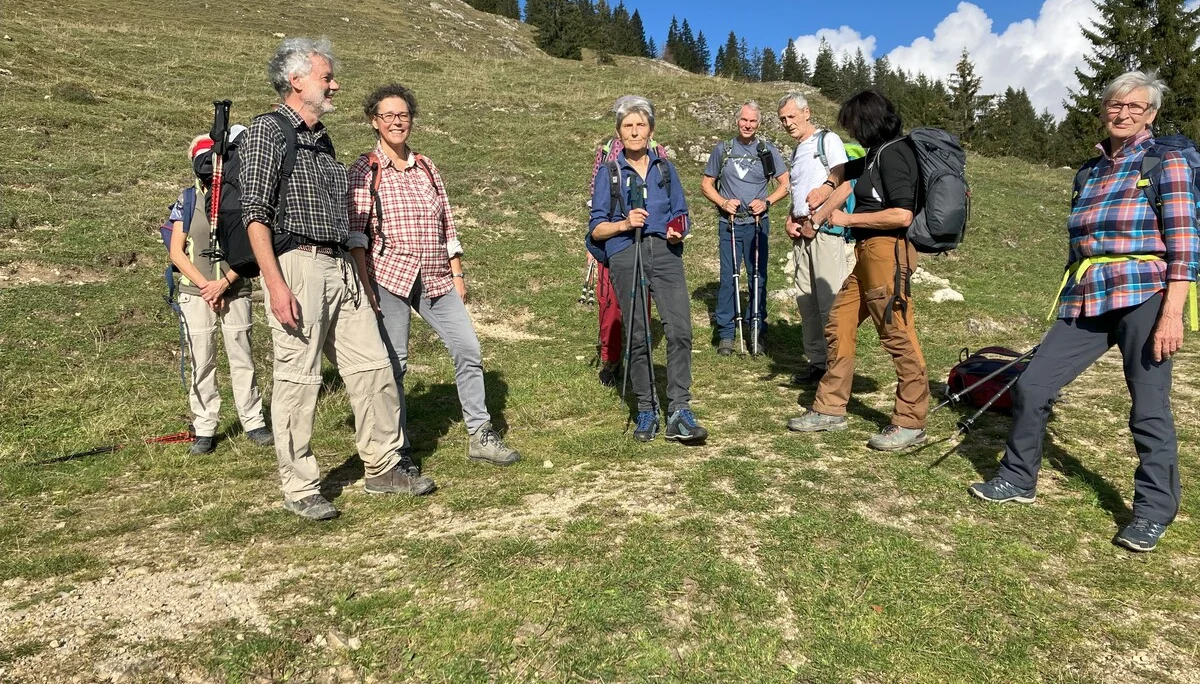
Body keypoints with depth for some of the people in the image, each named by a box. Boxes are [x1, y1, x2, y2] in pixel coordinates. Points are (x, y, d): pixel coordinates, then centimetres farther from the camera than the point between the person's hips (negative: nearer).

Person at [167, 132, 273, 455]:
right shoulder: (187, 200, 5)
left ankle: (253, 422, 12)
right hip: (196, 292, 1)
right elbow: (176, 252, 2)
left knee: (242, 358, 3)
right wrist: (205, 286, -8)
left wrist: (223, 284, -11)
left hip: (235, 291, 0)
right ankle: (204, 430, 12)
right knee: (201, 362, 4)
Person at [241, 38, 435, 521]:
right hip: (296, 264, -8)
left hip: (341, 268, 8)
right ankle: (300, 490, 11)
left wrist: (355, 272, 20)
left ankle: (384, 468, 19)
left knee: (373, 367, 6)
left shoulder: (322, 140, 21)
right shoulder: (268, 131, -3)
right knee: (298, 380, -2)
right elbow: (255, 213, -11)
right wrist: (276, 285, -20)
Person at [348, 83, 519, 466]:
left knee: (468, 349, -1)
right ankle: (398, 446, 14)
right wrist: (364, 283, -15)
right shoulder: (364, 171, 1)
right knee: (393, 363, -1)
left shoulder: (427, 168, 15)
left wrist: (457, 274, 12)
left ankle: (480, 436, 9)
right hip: (389, 276, -4)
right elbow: (355, 232, -6)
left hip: (436, 279, 5)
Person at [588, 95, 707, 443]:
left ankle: (679, 412, -10)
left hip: (665, 253, 1)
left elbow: (681, 215, 18)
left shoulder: (665, 168, 17)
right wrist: (625, 223, -13)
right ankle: (646, 410, 15)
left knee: (680, 329, -15)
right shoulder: (608, 173, 10)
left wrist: (678, 231, -5)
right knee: (636, 337, 1)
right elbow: (596, 228, 6)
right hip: (626, 257, -1)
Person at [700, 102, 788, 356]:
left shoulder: (767, 150, 6)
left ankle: (757, 330, 13)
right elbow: (706, 184, 11)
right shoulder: (722, 149, 8)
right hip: (729, 223, 0)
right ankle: (726, 334, 5)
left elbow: (785, 183, 8)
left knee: (758, 277, 2)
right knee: (728, 278, -2)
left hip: (757, 223, 0)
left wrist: (766, 202, -9)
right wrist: (723, 202, -6)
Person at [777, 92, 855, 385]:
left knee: (829, 302, -10)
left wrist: (815, 221, -13)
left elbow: (845, 187, -12)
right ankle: (817, 362, 17)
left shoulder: (828, 140, -2)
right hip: (802, 233, 8)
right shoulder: (797, 151, 21)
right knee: (805, 300, 8)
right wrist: (790, 220, 8)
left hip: (826, 230, -8)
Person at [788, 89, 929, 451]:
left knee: (898, 336, -4)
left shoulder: (893, 154, -13)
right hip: (867, 253, 10)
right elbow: (845, 168, 36)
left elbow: (903, 215, -22)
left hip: (887, 251, -10)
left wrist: (848, 219, -14)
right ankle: (831, 409, 19)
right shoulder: (878, 153, 15)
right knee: (839, 326, 11)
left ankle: (911, 423, 6)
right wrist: (828, 185, 15)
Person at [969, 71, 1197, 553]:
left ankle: (1154, 511, 18)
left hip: (1144, 298, -5)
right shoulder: (1089, 170, 15)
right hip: (1086, 302, 6)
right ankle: (1018, 479, 19)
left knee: (1149, 408, 0)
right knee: (1031, 386, 1)